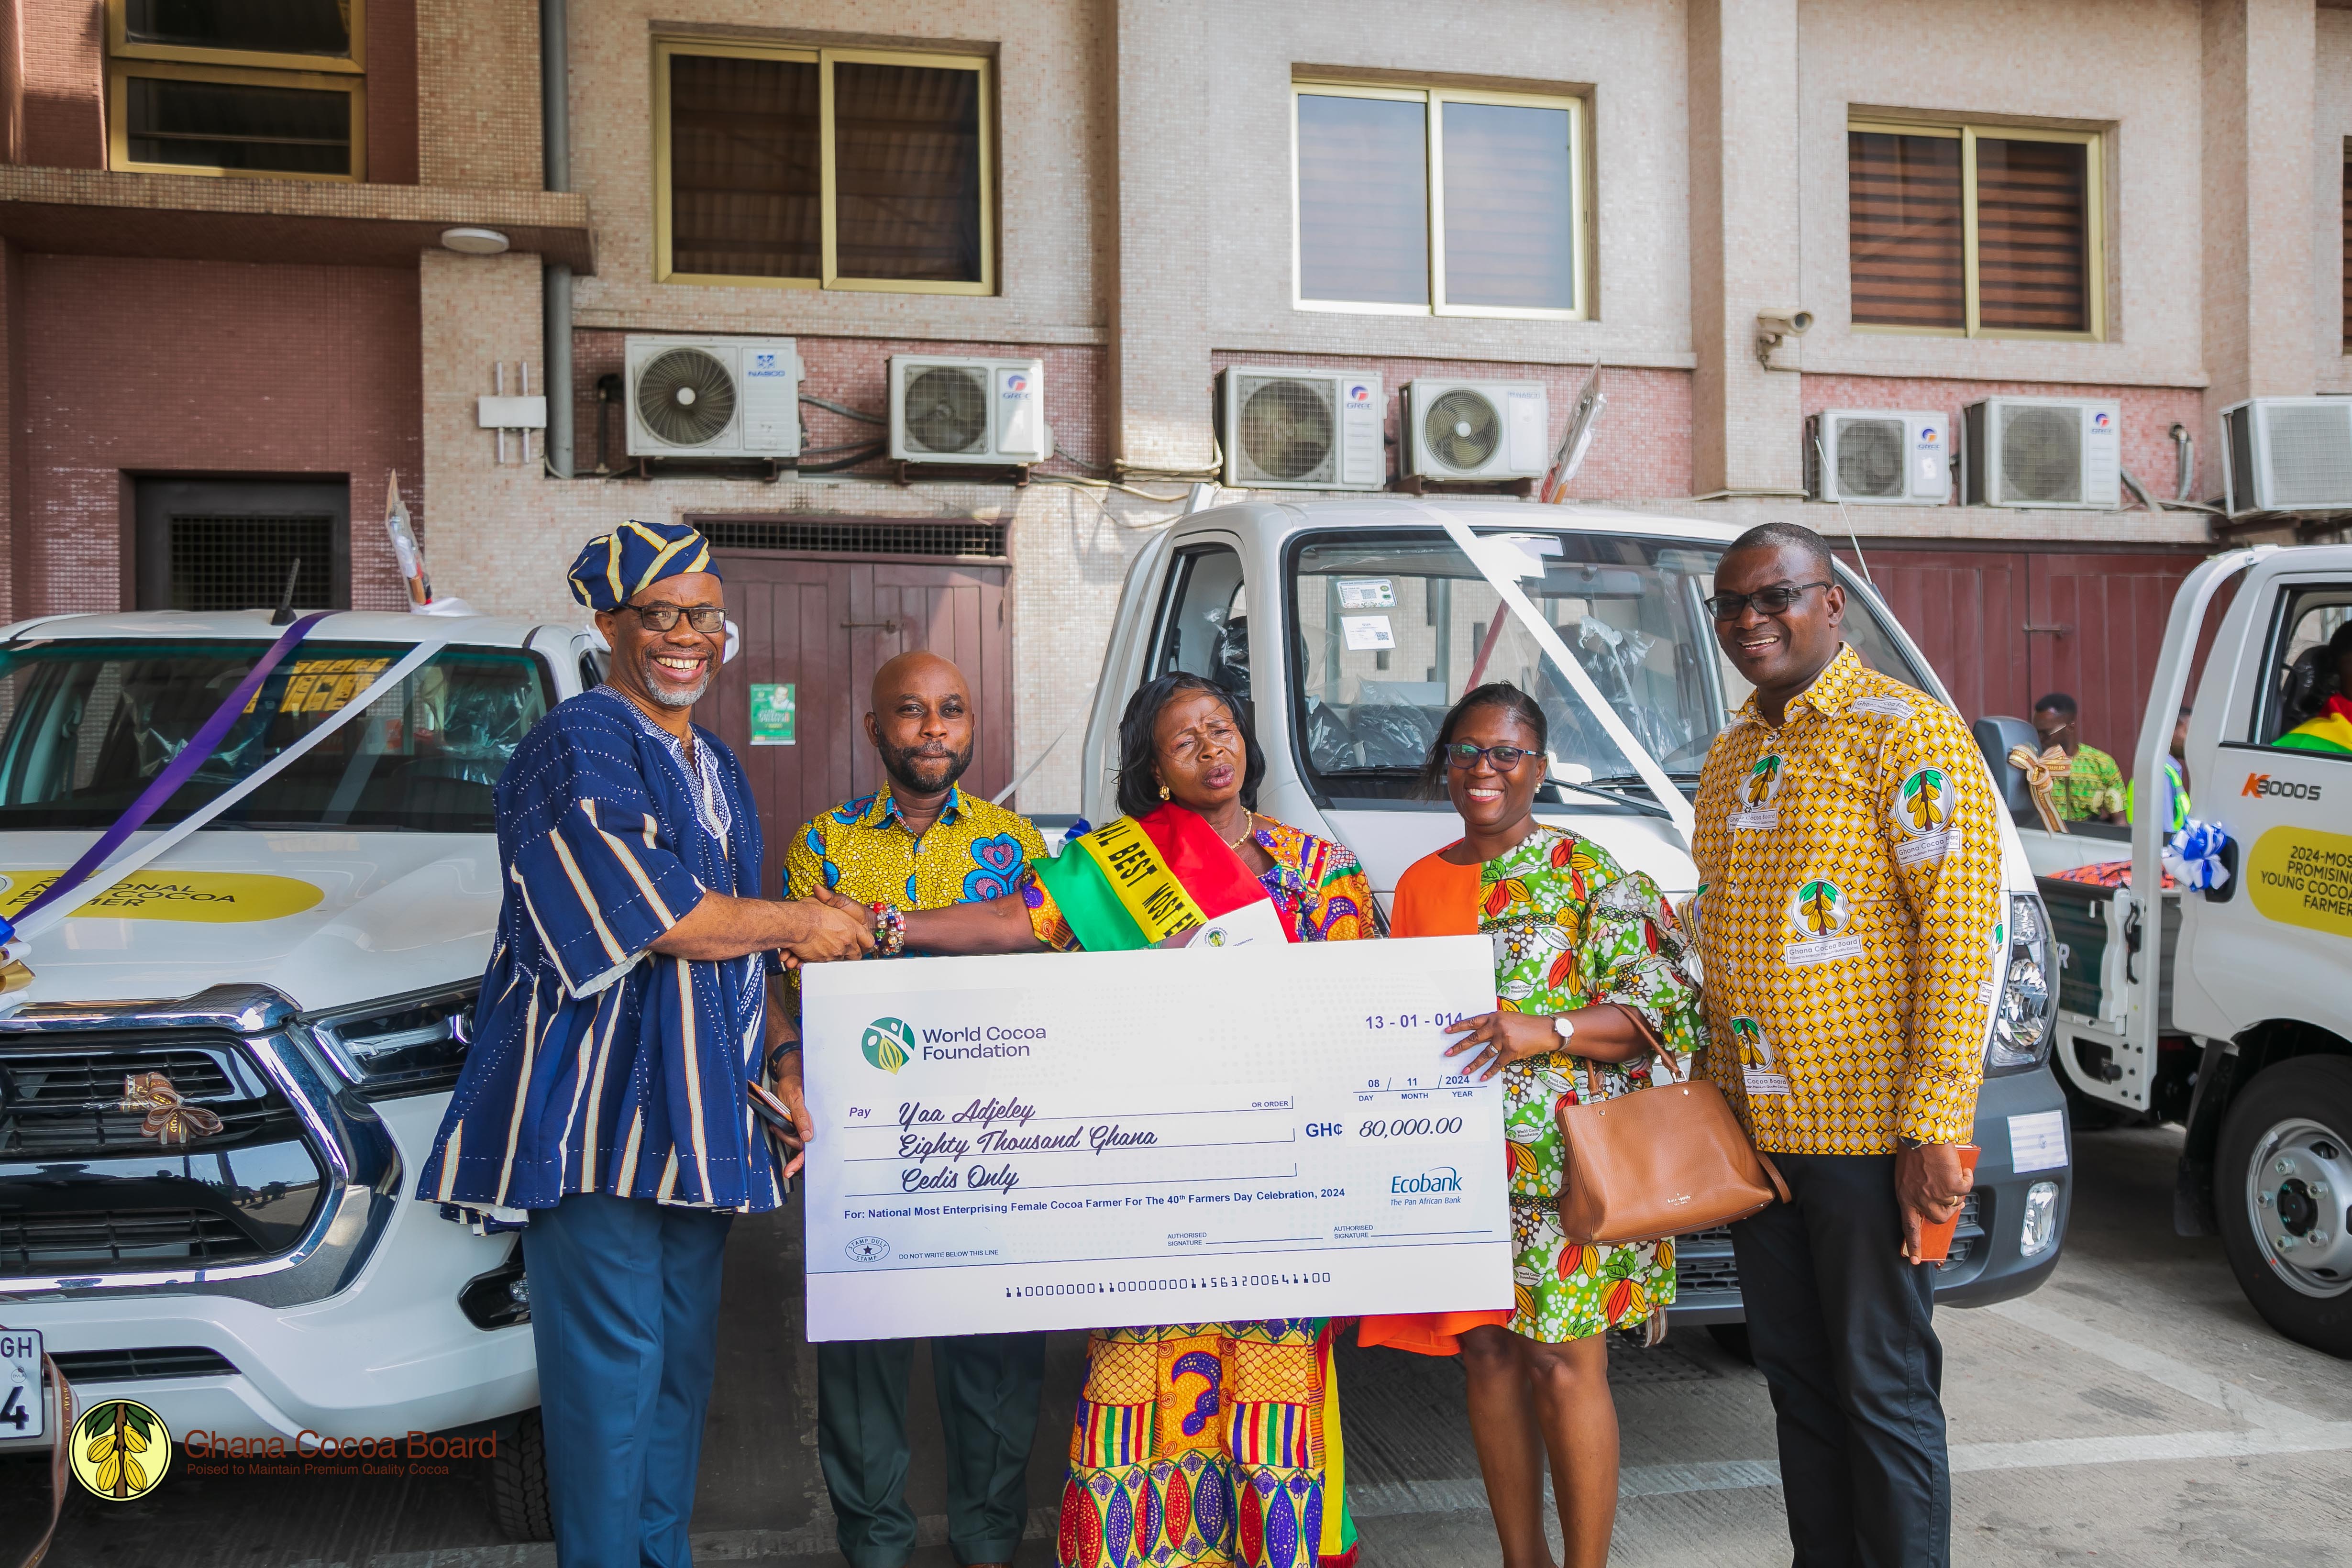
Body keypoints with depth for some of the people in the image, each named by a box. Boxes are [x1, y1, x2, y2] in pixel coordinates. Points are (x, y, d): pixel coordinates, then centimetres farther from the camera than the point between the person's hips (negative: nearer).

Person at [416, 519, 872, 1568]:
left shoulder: (716, 769, 18)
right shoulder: (577, 747, -8)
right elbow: (664, 917, -19)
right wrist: (804, 925, -6)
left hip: (695, 1111, 8)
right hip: (601, 1111, -8)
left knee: (683, 1355, 13)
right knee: (610, 1362, -5)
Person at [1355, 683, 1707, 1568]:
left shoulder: (1589, 876, -2)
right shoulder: (1419, 884, 14)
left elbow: (1661, 1001, -9)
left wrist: (1550, 1031, -22)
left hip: (1564, 1163, -5)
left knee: (1562, 1363, -5)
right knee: (1485, 1351, 8)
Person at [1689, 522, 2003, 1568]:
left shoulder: (1909, 734, -9)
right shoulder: (1731, 756, 15)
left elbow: (1964, 933, -15)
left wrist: (1933, 1129, -20)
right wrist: (1714, 1094, 16)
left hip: (1870, 1130, -7)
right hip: (1754, 1130, 7)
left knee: (1883, 1391, 1)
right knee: (1797, 1382, 15)